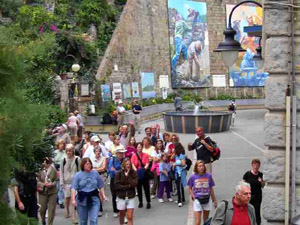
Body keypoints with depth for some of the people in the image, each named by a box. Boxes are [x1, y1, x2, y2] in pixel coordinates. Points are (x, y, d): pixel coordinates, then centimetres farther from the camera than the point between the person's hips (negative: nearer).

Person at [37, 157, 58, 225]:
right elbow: (38, 181, -3)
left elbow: (56, 180, 3)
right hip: (43, 192, 0)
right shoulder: (40, 171, -5)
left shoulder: (53, 170, -2)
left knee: (51, 209, -1)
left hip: (52, 192, 0)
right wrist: (44, 184, -19)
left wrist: (52, 184, -15)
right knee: (42, 208, 6)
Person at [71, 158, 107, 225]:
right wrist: (73, 199, -18)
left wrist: (103, 195, 1)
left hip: (94, 199, 0)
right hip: (82, 200, 0)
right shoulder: (78, 175, -2)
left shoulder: (95, 173, 3)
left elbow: (101, 186, 10)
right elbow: (73, 188, -8)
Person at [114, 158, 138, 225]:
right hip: (121, 197, 0)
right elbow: (116, 186, -14)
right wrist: (128, 186, -15)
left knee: (130, 217, -6)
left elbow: (135, 184, -15)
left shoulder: (134, 173, -5)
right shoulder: (118, 173, -8)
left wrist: (127, 176, -19)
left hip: (130, 197, 0)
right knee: (122, 215, 17)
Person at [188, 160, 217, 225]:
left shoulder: (208, 176, -3)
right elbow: (190, 189, 5)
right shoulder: (193, 177, -6)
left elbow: (211, 189, 5)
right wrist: (194, 197, -7)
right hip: (197, 200, -2)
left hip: (207, 200, 2)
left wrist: (214, 200, 10)